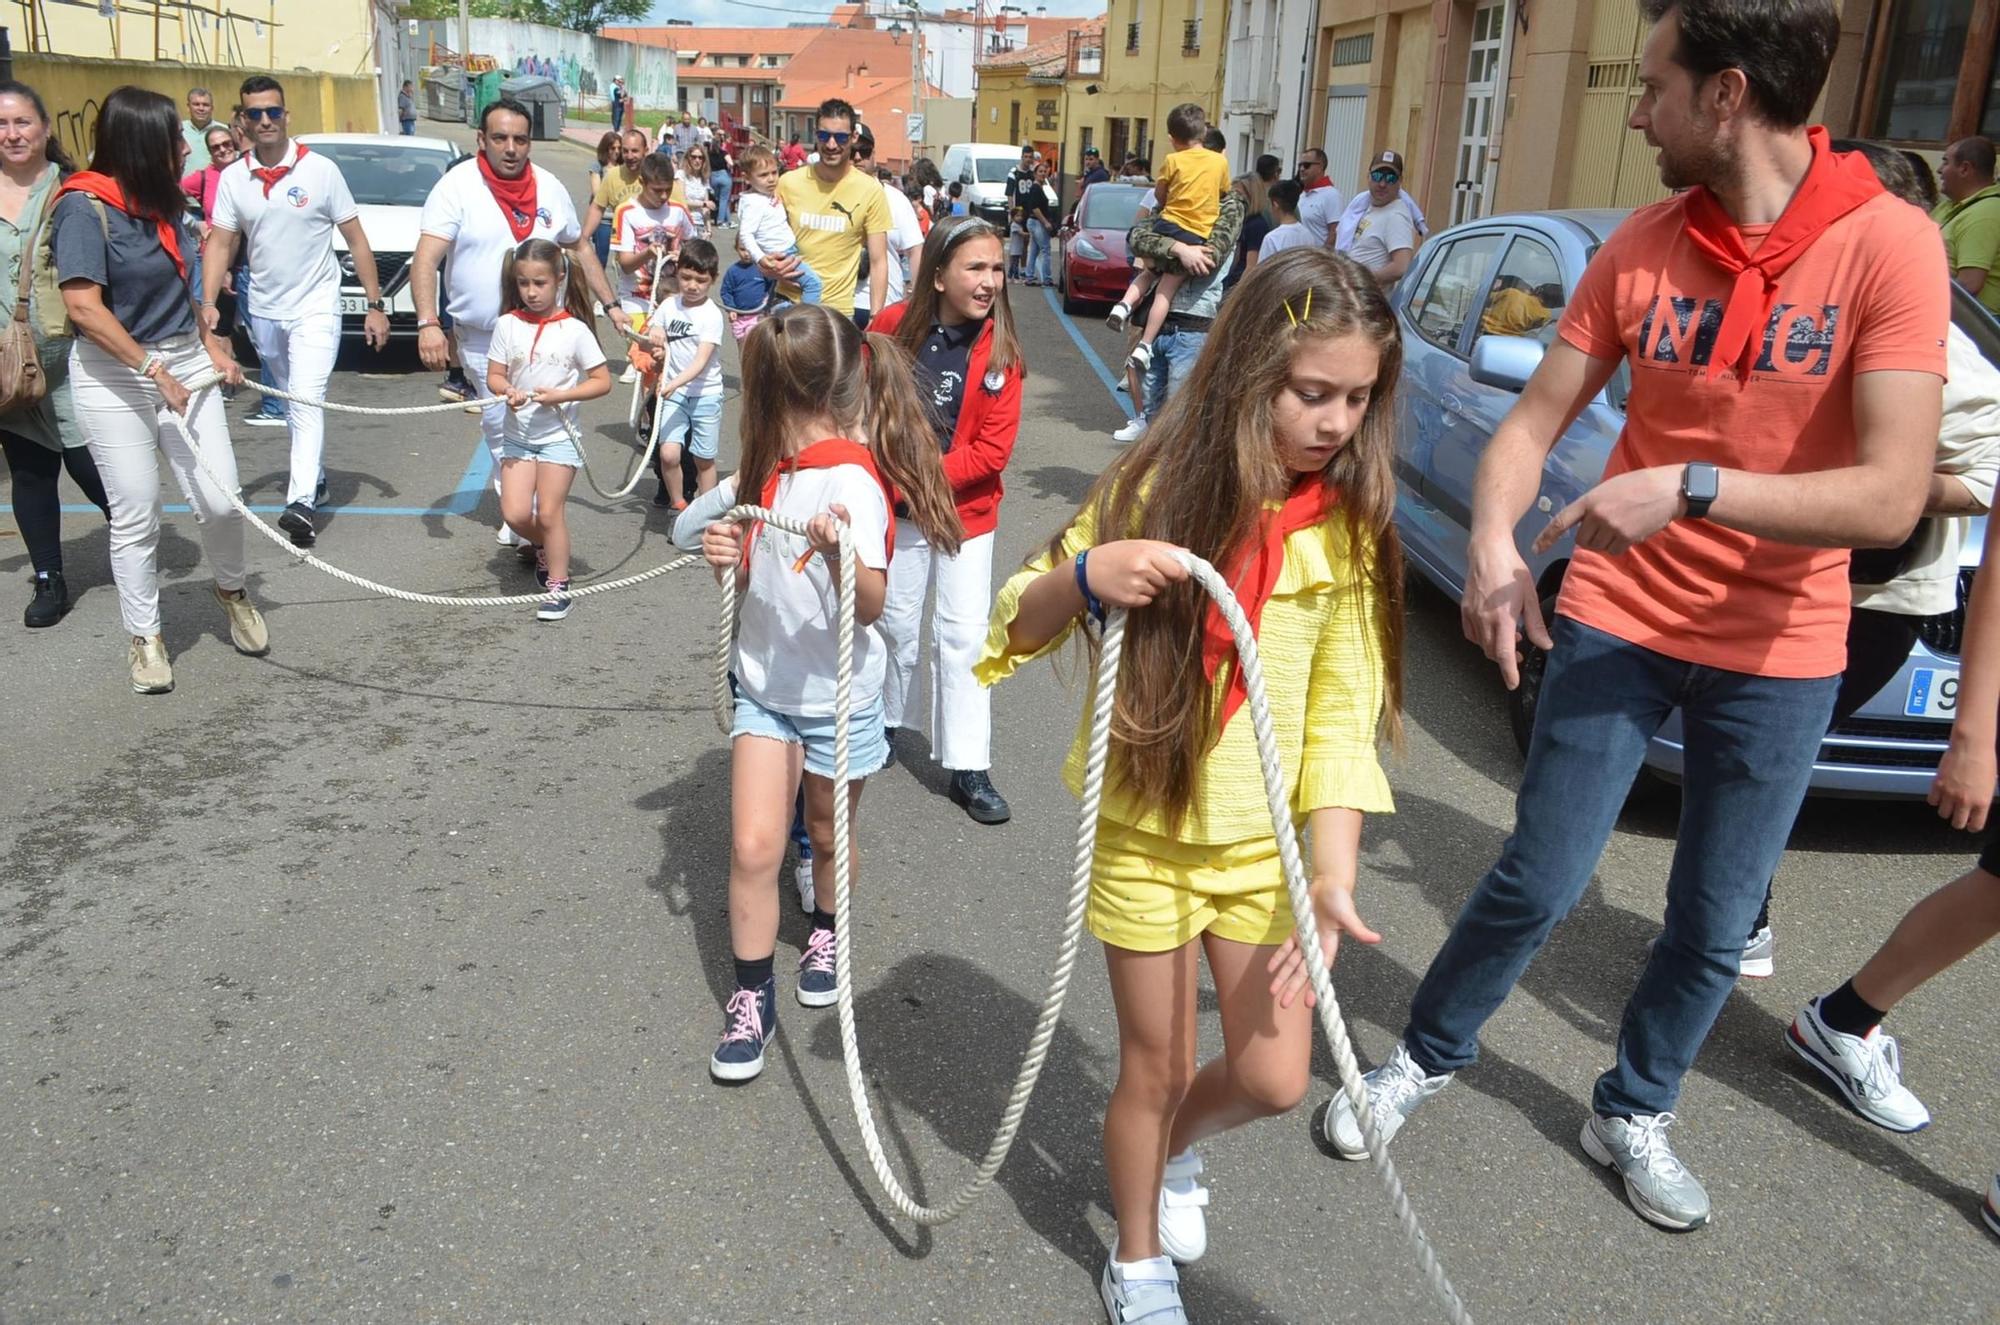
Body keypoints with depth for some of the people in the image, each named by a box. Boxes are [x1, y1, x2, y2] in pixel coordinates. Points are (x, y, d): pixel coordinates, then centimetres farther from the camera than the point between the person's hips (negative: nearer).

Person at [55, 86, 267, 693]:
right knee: (136, 516, 0)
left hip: (184, 361, 5)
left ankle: (231, 591, 28)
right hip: (114, 375, -5)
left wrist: (211, 345, 10)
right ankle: (144, 637, 16)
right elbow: (83, 305, -20)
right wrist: (154, 370, -21)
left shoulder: (164, 199, 6)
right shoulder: (85, 206, -14)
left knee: (221, 499, 0)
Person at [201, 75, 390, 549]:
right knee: (292, 402, 18)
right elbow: (220, 243, 1)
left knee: (307, 402, -17)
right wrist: (208, 302, -13)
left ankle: (301, 501, -26)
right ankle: (315, 478, 34)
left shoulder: (320, 169, -7)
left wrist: (375, 304, -8)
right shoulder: (233, 178, 1)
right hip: (264, 310, 5)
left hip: (315, 306, -5)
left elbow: (356, 238, -4)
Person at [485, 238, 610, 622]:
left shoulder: (575, 330, -10)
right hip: (518, 434, 3)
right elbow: (494, 376, 2)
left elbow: (602, 381, -7)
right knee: (515, 513, -4)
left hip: (558, 435, -3)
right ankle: (544, 548, 29)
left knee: (549, 512, -2)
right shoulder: (507, 325, -3)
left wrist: (559, 395, -19)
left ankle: (559, 586, 12)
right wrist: (508, 392, -21)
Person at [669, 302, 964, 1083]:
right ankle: (751, 996, 12)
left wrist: (841, 555, -50)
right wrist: (725, 558, -11)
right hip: (764, 687, 5)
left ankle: (826, 931, 45)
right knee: (753, 848, -2)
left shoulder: (852, 481, -23)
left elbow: (871, 605, -30)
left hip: (836, 696, -5)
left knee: (828, 835, 17)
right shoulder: (769, 469, 0)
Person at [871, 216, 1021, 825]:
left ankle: (969, 768, 9)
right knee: (897, 625, 13)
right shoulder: (893, 326, -11)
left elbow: (993, 450, -13)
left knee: (964, 635, 2)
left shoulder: (1000, 351, -10)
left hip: (967, 509, 0)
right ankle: (884, 722, 39)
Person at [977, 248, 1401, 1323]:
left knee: (1275, 1078, 6)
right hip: (1144, 833, -2)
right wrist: (1086, 576, -28)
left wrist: (1333, 874, -19)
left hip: (1267, 843, 2)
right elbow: (1018, 627, -6)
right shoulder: (1155, 488, -13)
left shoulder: (1349, 524, -7)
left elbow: (1342, 716, -9)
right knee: (1155, 1068, 11)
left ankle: (1174, 1143, 41)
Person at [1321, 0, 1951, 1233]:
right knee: (1539, 882, 7)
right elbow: (1533, 422, -2)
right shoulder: (1642, 246, -5)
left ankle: (1634, 1113, 37)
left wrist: (1688, 489, -30)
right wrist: (1494, 540, -21)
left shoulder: (1888, 245, -15)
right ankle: (1426, 1055, 31)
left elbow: (1891, 497, -21)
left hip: (1778, 656, -1)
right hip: (1616, 619, 1)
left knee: (1715, 926, 13)